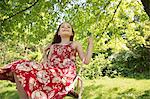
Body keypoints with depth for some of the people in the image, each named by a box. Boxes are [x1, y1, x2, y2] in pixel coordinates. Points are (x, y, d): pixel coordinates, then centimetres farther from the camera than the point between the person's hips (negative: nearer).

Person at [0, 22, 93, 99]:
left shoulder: (75, 44, 25)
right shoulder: (53, 46, 33)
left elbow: (86, 60, 11)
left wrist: (91, 44, 16)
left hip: (65, 74, -4)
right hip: (51, 71, 5)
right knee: (20, 67, -24)